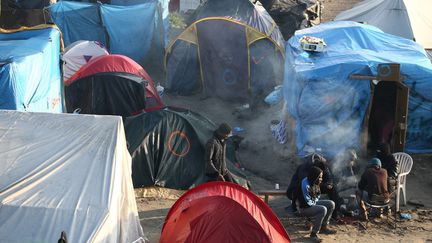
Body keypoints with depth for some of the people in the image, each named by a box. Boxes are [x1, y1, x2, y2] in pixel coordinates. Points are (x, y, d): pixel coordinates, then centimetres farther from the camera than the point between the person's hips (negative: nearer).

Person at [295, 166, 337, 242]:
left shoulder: (314, 182, -2)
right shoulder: (305, 184, -30)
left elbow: (317, 196, 15)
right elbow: (307, 203, -26)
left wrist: (315, 202, -3)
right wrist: (314, 203, -9)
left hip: (312, 204, 9)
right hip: (303, 208, -9)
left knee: (331, 204, 3)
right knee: (323, 210, -29)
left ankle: (323, 228, 12)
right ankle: (313, 234, -20)